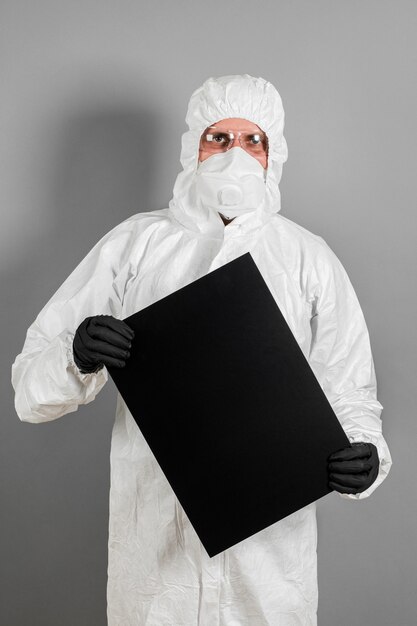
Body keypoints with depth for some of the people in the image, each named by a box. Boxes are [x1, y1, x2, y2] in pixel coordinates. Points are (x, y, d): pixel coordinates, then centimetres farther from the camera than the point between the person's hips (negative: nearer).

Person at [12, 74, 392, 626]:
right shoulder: (133, 244, 0)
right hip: (153, 535, 0)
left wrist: (363, 456, -18)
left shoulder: (309, 260, 3)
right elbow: (30, 389, -3)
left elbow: (350, 395, 4)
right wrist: (78, 359, -25)